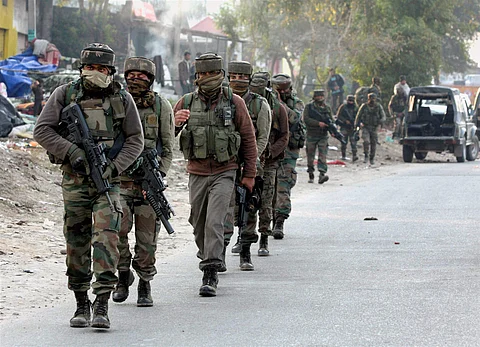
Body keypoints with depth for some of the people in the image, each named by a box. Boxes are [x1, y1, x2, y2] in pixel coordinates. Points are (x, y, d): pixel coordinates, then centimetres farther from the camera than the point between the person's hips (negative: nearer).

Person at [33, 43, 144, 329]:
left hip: (108, 180, -1)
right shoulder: (65, 95, 2)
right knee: (76, 243, 6)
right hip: (75, 180, 1)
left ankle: (102, 305, -17)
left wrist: (114, 166, -9)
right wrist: (72, 152, -14)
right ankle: (81, 304, 18)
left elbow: (136, 140, 5)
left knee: (106, 238, -15)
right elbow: (42, 129, -3)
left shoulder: (122, 99, 3)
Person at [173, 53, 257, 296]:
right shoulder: (186, 103, 2)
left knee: (214, 223, -15)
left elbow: (248, 138, 5)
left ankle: (210, 275, -16)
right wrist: (176, 123, -20)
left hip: (224, 173, -3)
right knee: (198, 224, 10)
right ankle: (207, 256, 35)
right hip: (197, 173, 3)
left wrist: (249, 173, 4)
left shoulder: (234, 103, -2)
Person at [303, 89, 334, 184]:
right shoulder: (309, 107, -1)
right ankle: (311, 175, 19)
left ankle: (322, 175, -23)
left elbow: (332, 120, 9)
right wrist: (318, 123, -22)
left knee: (322, 155, -13)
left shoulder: (327, 108, 9)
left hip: (323, 136, 1)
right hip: (311, 136, -1)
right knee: (310, 156, 6)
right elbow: (306, 119, -12)